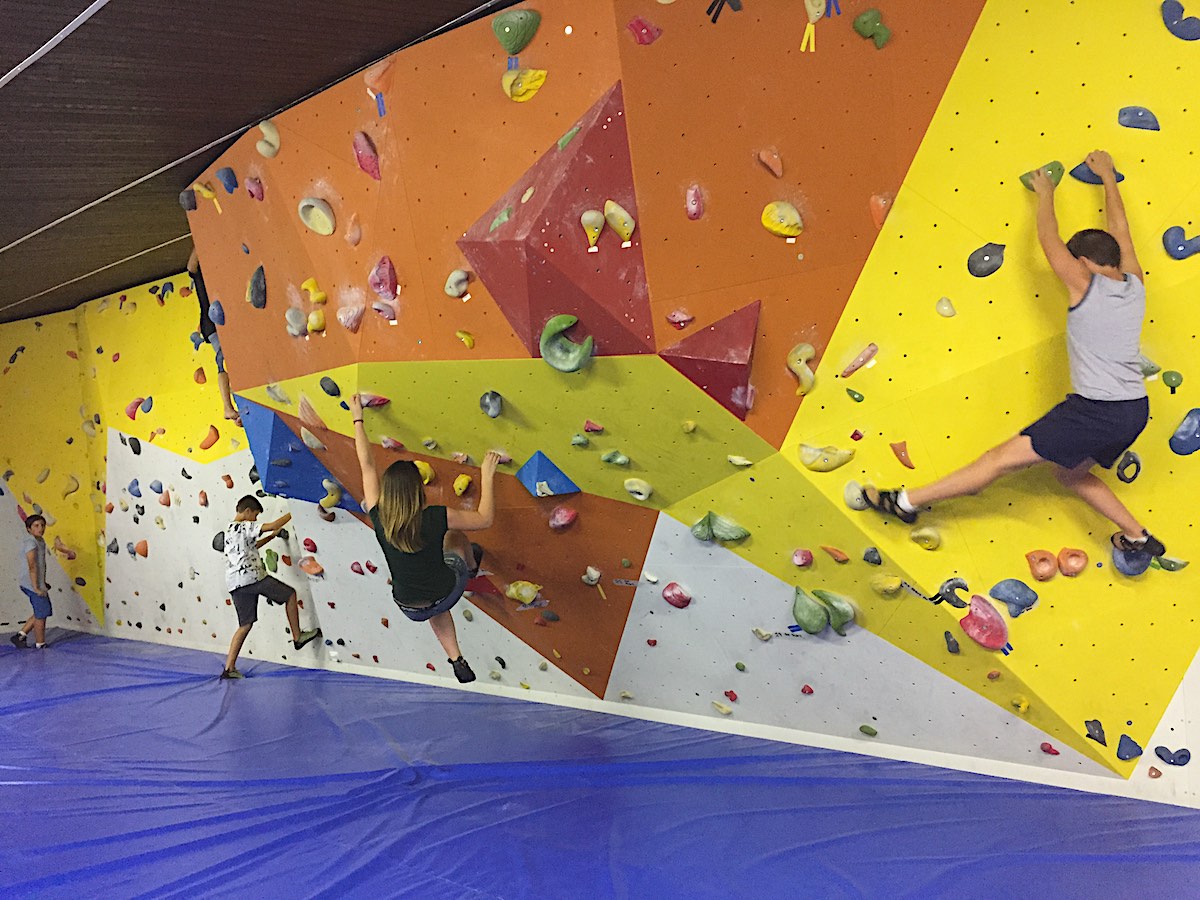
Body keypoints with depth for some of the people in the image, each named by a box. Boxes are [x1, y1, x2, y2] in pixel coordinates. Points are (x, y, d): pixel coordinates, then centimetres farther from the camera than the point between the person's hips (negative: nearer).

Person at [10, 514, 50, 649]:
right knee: (42, 614, 2)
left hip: (38, 583, 10)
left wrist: (43, 583, 23)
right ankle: (40, 645, 14)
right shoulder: (30, 542, -17)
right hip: (33, 584, -10)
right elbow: (32, 566, -22)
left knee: (44, 612, 17)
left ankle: (21, 635, 20)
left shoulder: (40, 541, 13)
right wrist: (36, 588, -24)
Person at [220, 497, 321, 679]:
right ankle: (297, 637, 13)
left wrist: (272, 536, 32)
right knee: (290, 594, 7)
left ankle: (229, 668, 3)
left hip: (235, 584, 9)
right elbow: (272, 525, -8)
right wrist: (293, 514, 3)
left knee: (245, 625, 10)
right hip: (251, 577, -9)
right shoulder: (244, 526, -5)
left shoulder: (230, 529, 24)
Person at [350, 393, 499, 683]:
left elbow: (367, 466, -8)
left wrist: (358, 419, 3)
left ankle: (456, 660, 34)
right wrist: (487, 476, -3)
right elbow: (485, 519, -12)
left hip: (411, 609, 1)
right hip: (445, 594, -1)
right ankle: (472, 567, 60)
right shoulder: (436, 519, -27)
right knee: (455, 538, 28)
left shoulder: (378, 518, -19)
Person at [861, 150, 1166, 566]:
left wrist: (1045, 194, 17)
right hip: (1135, 410, 8)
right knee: (1071, 473, 28)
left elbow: (1048, 240, -1)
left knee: (1004, 458, -6)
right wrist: (1107, 176, 34)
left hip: (1096, 411, -8)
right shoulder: (1134, 285, 7)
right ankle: (1138, 536, 30)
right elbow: (1119, 230, 22)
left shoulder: (1085, 286, -11)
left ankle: (908, 501, -2)